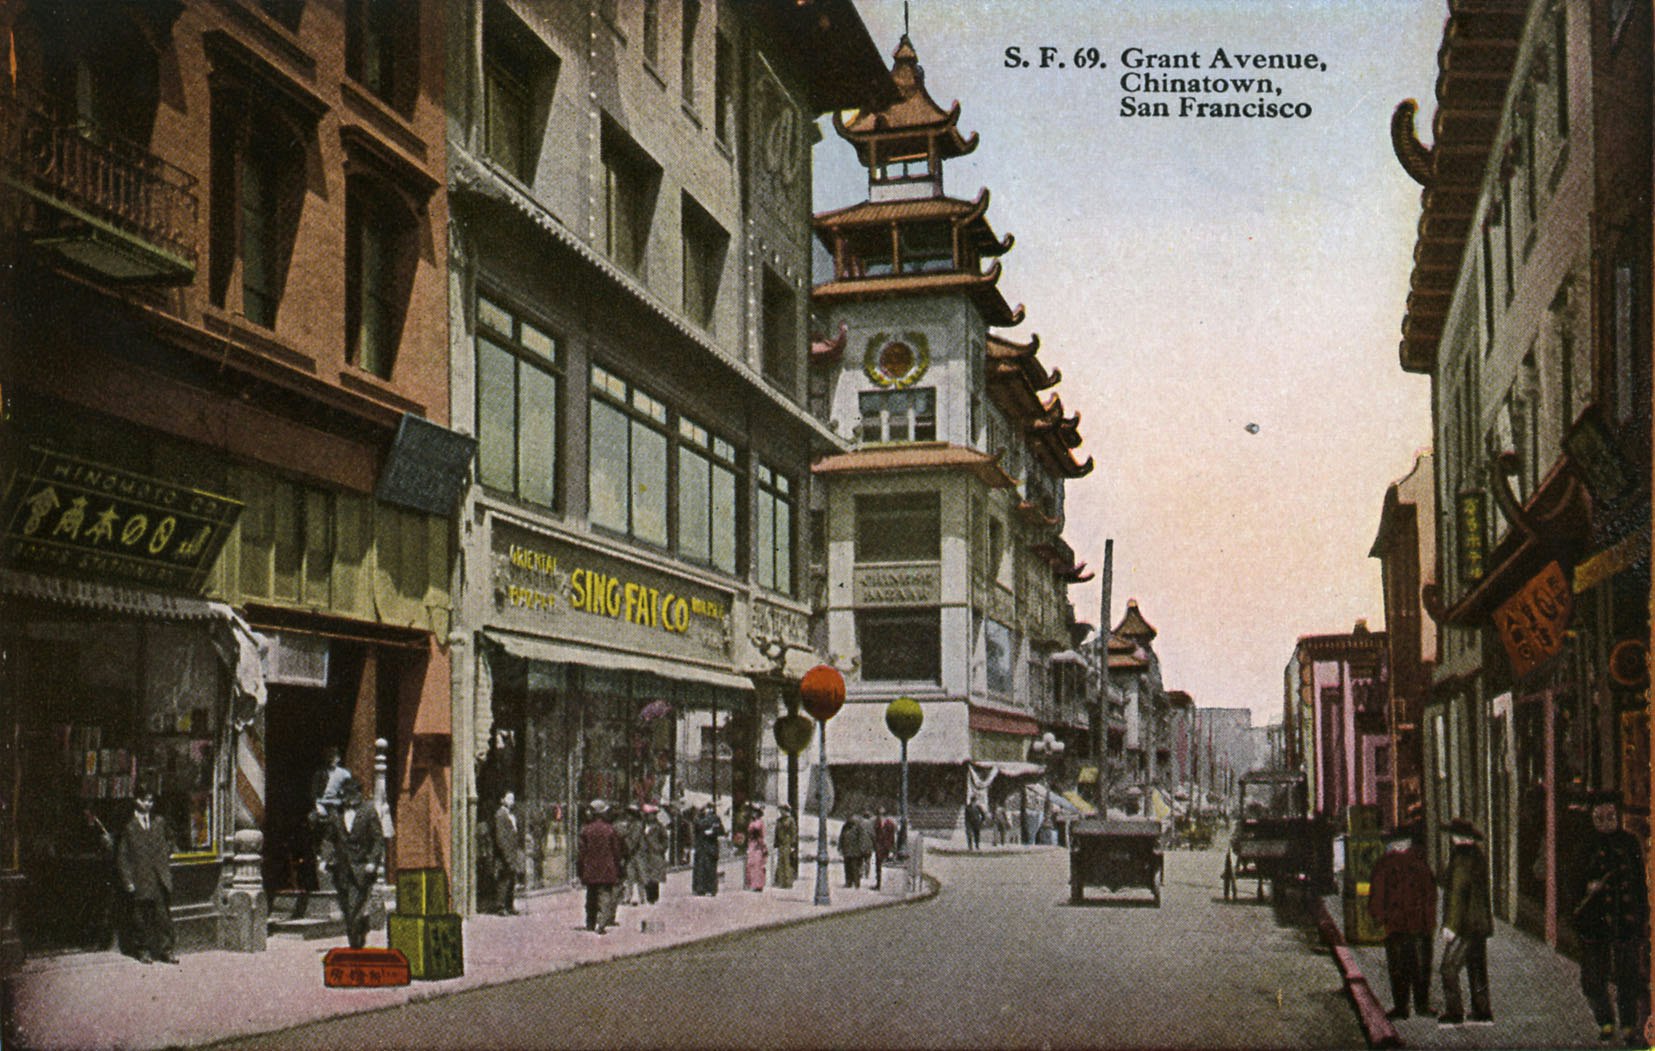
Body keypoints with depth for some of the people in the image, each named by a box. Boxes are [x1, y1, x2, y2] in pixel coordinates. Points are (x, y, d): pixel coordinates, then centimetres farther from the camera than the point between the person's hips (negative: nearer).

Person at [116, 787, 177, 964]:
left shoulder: (159, 822, 9)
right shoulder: (129, 826, -2)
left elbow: (169, 840, 29)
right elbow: (122, 856, -2)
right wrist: (127, 881, -8)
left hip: (160, 880, 3)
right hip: (140, 881, -3)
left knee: (164, 915, 1)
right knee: (141, 917, 3)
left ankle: (165, 950, 5)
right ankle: (143, 951, 14)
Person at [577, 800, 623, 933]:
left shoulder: (586, 830, -1)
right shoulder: (610, 829, -6)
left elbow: (582, 851, 1)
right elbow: (616, 851, -3)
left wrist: (580, 868, 8)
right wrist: (618, 867, 6)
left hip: (590, 870, 3)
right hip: (607, 869, -2)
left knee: (591, 897, 13)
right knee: (605, 894, -1)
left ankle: (590, 924, 18)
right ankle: (602, 923, -13)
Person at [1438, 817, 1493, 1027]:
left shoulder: (1462, 860, -16)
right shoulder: (1479, 858, 11)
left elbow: (1457, 894, -20)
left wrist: (1450, 925, -19)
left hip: (1465, 924, -9)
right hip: (1481, 923, 9)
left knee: (1449, 968, -5)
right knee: (1477, 969, 13)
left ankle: (1454, 1013, -6)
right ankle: (1482, 1012, 16)